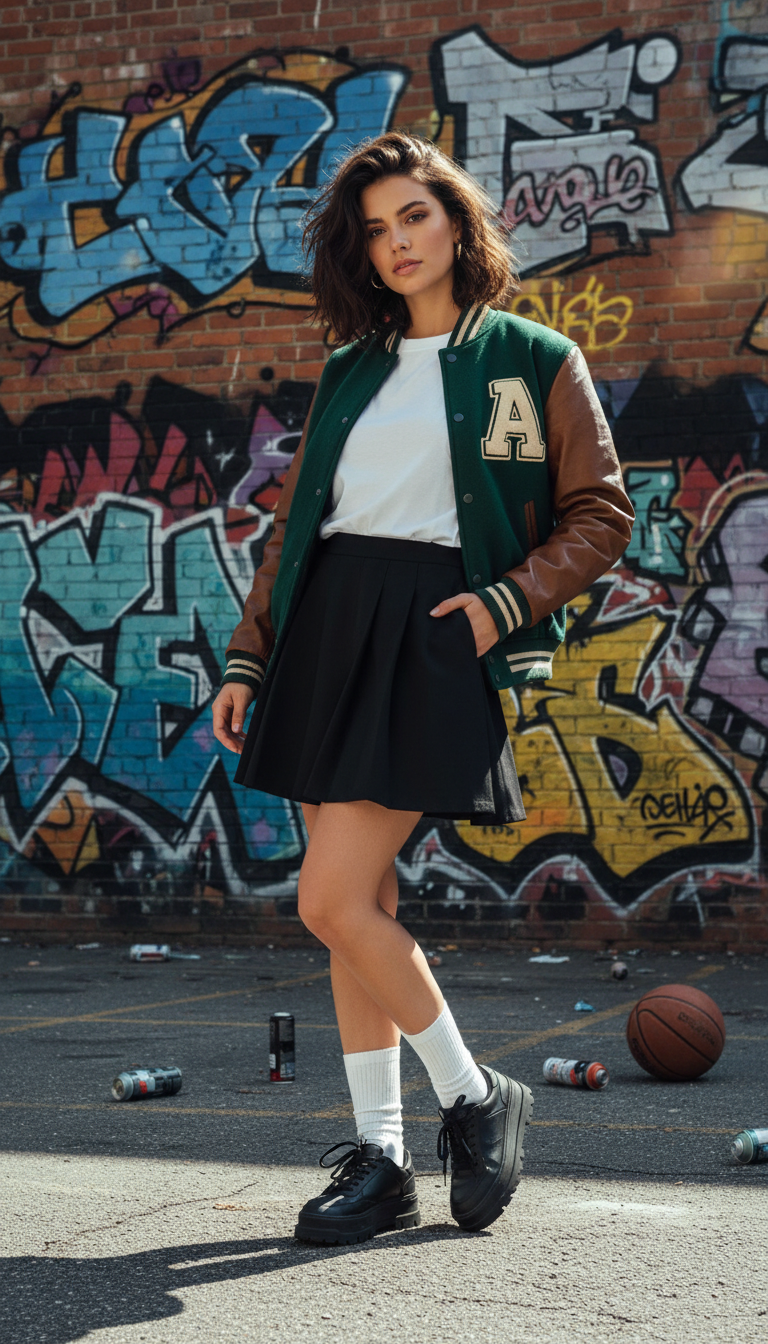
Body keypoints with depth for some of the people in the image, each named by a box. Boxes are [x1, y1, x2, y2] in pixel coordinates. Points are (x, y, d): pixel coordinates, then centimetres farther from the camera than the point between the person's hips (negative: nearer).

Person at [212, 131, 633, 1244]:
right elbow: (294, 522, 19)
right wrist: (249, 657, 12)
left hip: (436, 632, -5)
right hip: (327, 628, 5)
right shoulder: (350, 373, 17)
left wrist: (507, 600, -12)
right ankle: (379, 1161, 13)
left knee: (334, 900, -14)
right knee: (359, 908, 4)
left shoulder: (536, 360, 4)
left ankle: (476, 1099, 6)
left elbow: (600, 515, 2)